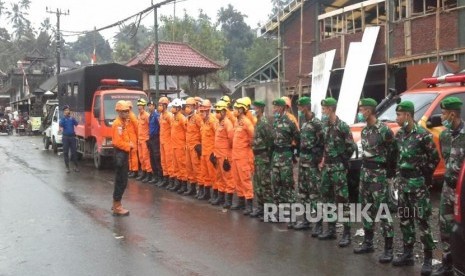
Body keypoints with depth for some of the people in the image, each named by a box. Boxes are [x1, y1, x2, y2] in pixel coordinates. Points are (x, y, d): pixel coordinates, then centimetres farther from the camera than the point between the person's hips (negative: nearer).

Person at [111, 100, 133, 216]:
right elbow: (117, 142, -23)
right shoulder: (118, 124, -16)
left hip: (123, 153, 10)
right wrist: (129, 146, -12)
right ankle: (117, 207, -4)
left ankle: (116, 203, 25)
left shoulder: (123, 122, 15)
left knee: (120, 180, 16)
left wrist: (129, 144, 2)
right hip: (120, 153, -10)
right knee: (122, 181, -8)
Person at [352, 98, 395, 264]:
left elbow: (394, 150, -10)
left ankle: (388, 249, 1)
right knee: (366, 209, 14)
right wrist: (365, 168, 12)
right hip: (365, 172, 9)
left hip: (378, 174, -8)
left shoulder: (383, 130, -15)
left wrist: (385, 166, -4)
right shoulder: (364, 130, 11)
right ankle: (368, 243, 25)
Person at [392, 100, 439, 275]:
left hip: (417, 183, -7)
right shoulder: (399, 134, 8)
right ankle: (407, 254, 23)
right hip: (402, 182, 8)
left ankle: (428, 259, 5)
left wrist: (424, 175, -6)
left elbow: (435, 158, -9)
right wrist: (399, 173, 13)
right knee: (404, 219, 12)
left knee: (422, 220, -4)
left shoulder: (423, 135, -14)